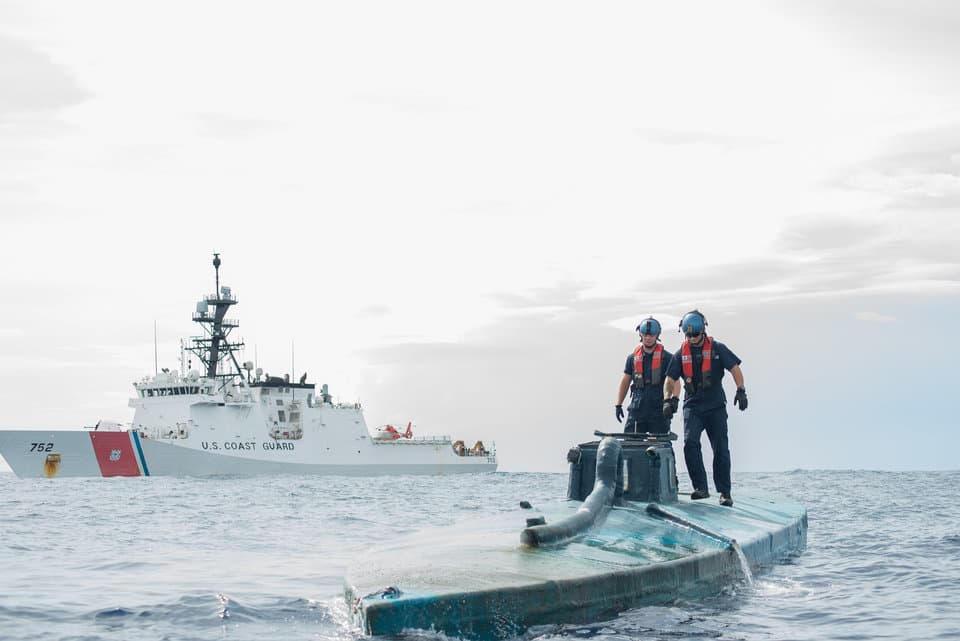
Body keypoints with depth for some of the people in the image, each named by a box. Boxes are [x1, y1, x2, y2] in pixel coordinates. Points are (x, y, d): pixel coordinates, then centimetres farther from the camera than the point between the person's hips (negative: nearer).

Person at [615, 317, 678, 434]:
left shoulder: (666, 357, 2)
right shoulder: (633, 358, 12)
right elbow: (625, 382, 18)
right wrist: (618, 405, 14)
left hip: (659, 410, -3)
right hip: (637, 409, 3)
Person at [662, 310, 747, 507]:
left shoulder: (717, 349, 1)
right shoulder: (681, 354, 7)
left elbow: (735, 369, 2)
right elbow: (670, 380, 9)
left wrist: (741, 391, -11)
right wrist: (667, 400, -8)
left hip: (716, 406, -1)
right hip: (692, 406, 1)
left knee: (721, 449, -1)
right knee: (690, 443, -19)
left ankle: (724, 493, 9)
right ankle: (700, 488, -14)